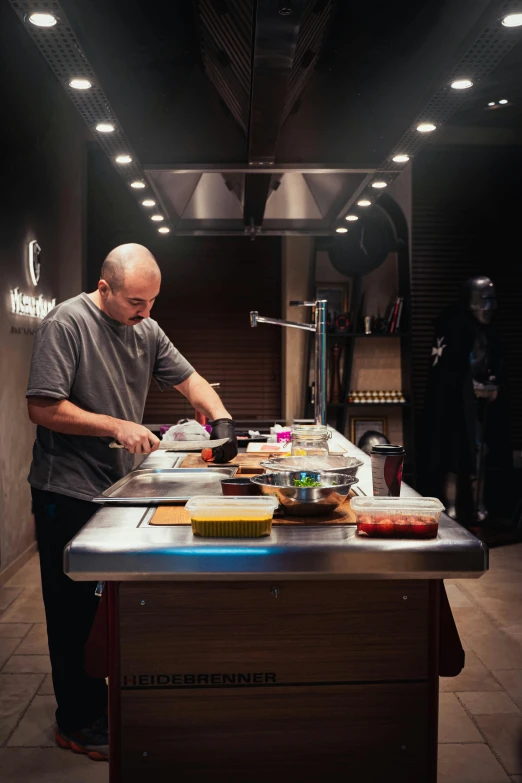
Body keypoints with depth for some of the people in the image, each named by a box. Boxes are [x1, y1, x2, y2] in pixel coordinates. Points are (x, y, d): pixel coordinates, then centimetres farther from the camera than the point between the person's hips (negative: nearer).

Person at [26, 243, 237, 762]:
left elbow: (187, 379, 14)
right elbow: (42, 408, -17)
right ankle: (78, 722, 18)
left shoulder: (146, 329, 8)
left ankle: (118, 701, 31)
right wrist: (117, 426, -20)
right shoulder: (66, 324, -14)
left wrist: (220, 417, -4)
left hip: (120, 487, 7)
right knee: (76, 609, 3)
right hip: (68, 494, -7)